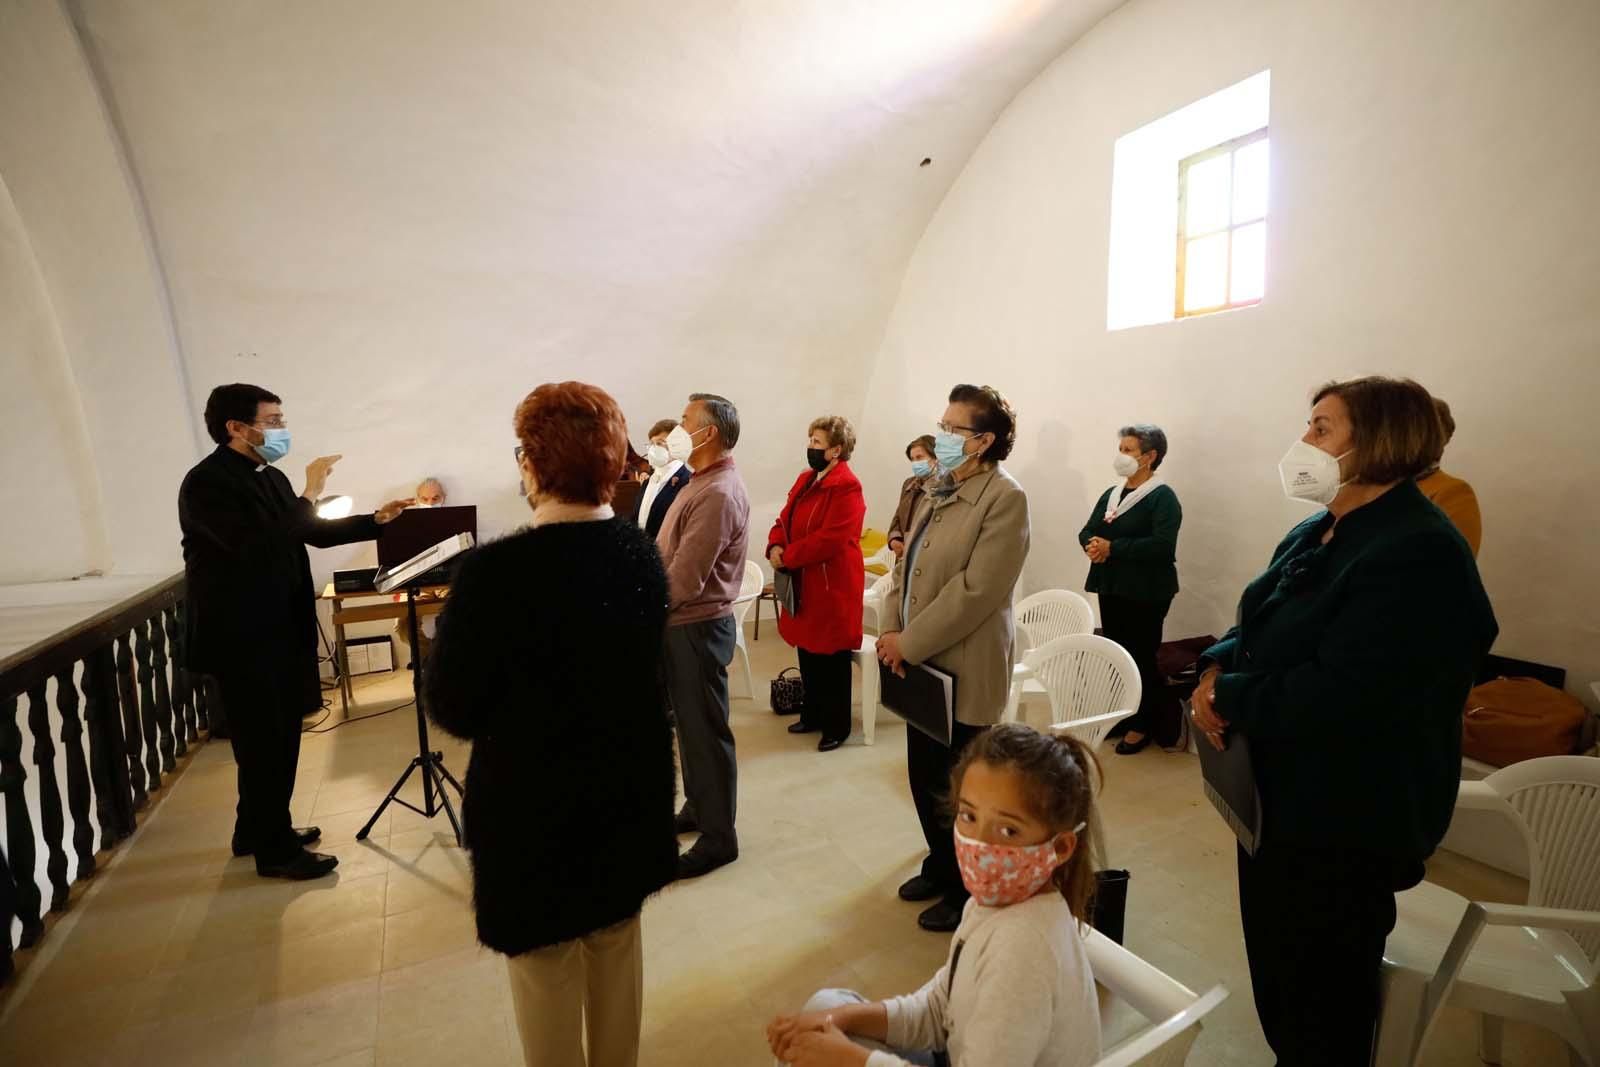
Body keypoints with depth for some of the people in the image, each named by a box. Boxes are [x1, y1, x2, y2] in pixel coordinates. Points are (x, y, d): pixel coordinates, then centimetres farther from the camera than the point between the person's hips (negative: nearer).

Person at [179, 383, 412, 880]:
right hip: (241, 636, -8)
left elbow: (313, 532, 16)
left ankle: (258, 830, 35)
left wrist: (376, 520, 9)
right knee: (264, 743, 2)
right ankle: (275, 851, 17)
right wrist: (309, 494, -26)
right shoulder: (205, 483, -17)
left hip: (278, 629, 8)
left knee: (277, 737, 18)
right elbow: (257, 545, -29)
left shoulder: (269, 477, 9)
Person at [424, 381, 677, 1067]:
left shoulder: (495, 572, -26)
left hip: (535, 806, -5)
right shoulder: (642, 553, -7)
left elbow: (452, 710, -15)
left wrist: (451, 624, 0)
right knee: (618, 952, 26)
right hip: (627, 792, 6)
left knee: (547, 983, 19)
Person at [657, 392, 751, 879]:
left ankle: (719, 837, 17)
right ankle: (698, 808, 38)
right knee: (689, 725, 21)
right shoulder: (703, 482, 11)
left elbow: (683, 582, -25)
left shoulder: (717, 494, -23)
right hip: (681, 624, 10)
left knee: (706, 731, 3)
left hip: (698, 628, -10)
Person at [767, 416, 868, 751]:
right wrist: (775, 547, -8)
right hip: (803, 585, 9)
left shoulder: (847, 488, -18)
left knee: (831, 661, 4)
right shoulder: (805, 480, 11)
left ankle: (837, 726, 19)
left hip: (832, 587, -9)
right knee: (807, 654, 18)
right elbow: (785, 520, 13)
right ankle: (813, 715, 34)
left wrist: (787, 557, -18)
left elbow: (829, 540, -25)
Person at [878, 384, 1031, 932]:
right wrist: (892, 629, -3)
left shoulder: (1005, 498, -16)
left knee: (955, 784, 7)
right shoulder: (938, 490, 9)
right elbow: (906, 562, 11)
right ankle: (940, 866, 42)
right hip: (922, 663, 8)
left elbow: (975, 591, -22)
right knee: (923, 774, 19)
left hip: (963, 668, -7)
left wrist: (909, 642, -17)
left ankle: (967, 891, 30)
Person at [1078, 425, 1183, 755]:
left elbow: (1161, 545, -22)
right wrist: (1092, 545, -14)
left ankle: (1142, 725, 18)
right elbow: (1087, 531, 9)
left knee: (1140, 659, 2)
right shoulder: (1111, 494, 13)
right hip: (1111, 588, 7)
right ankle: (1120, 717, 27)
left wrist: (1112, 547, -20)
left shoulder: (1163, 497, -10)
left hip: (1146, 593, -7)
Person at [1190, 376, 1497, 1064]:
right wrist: (1215, 669, -10)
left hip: (1348, 825, -8)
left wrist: (1227, 697, -18)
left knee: (1322, 992, 12)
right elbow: (1256, 627, 11)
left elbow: (1335, 699, -31)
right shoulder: (1317, 533, 6)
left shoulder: (1419, 556, -24)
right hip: (1281, 799, 9)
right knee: (1274, 964, 24)